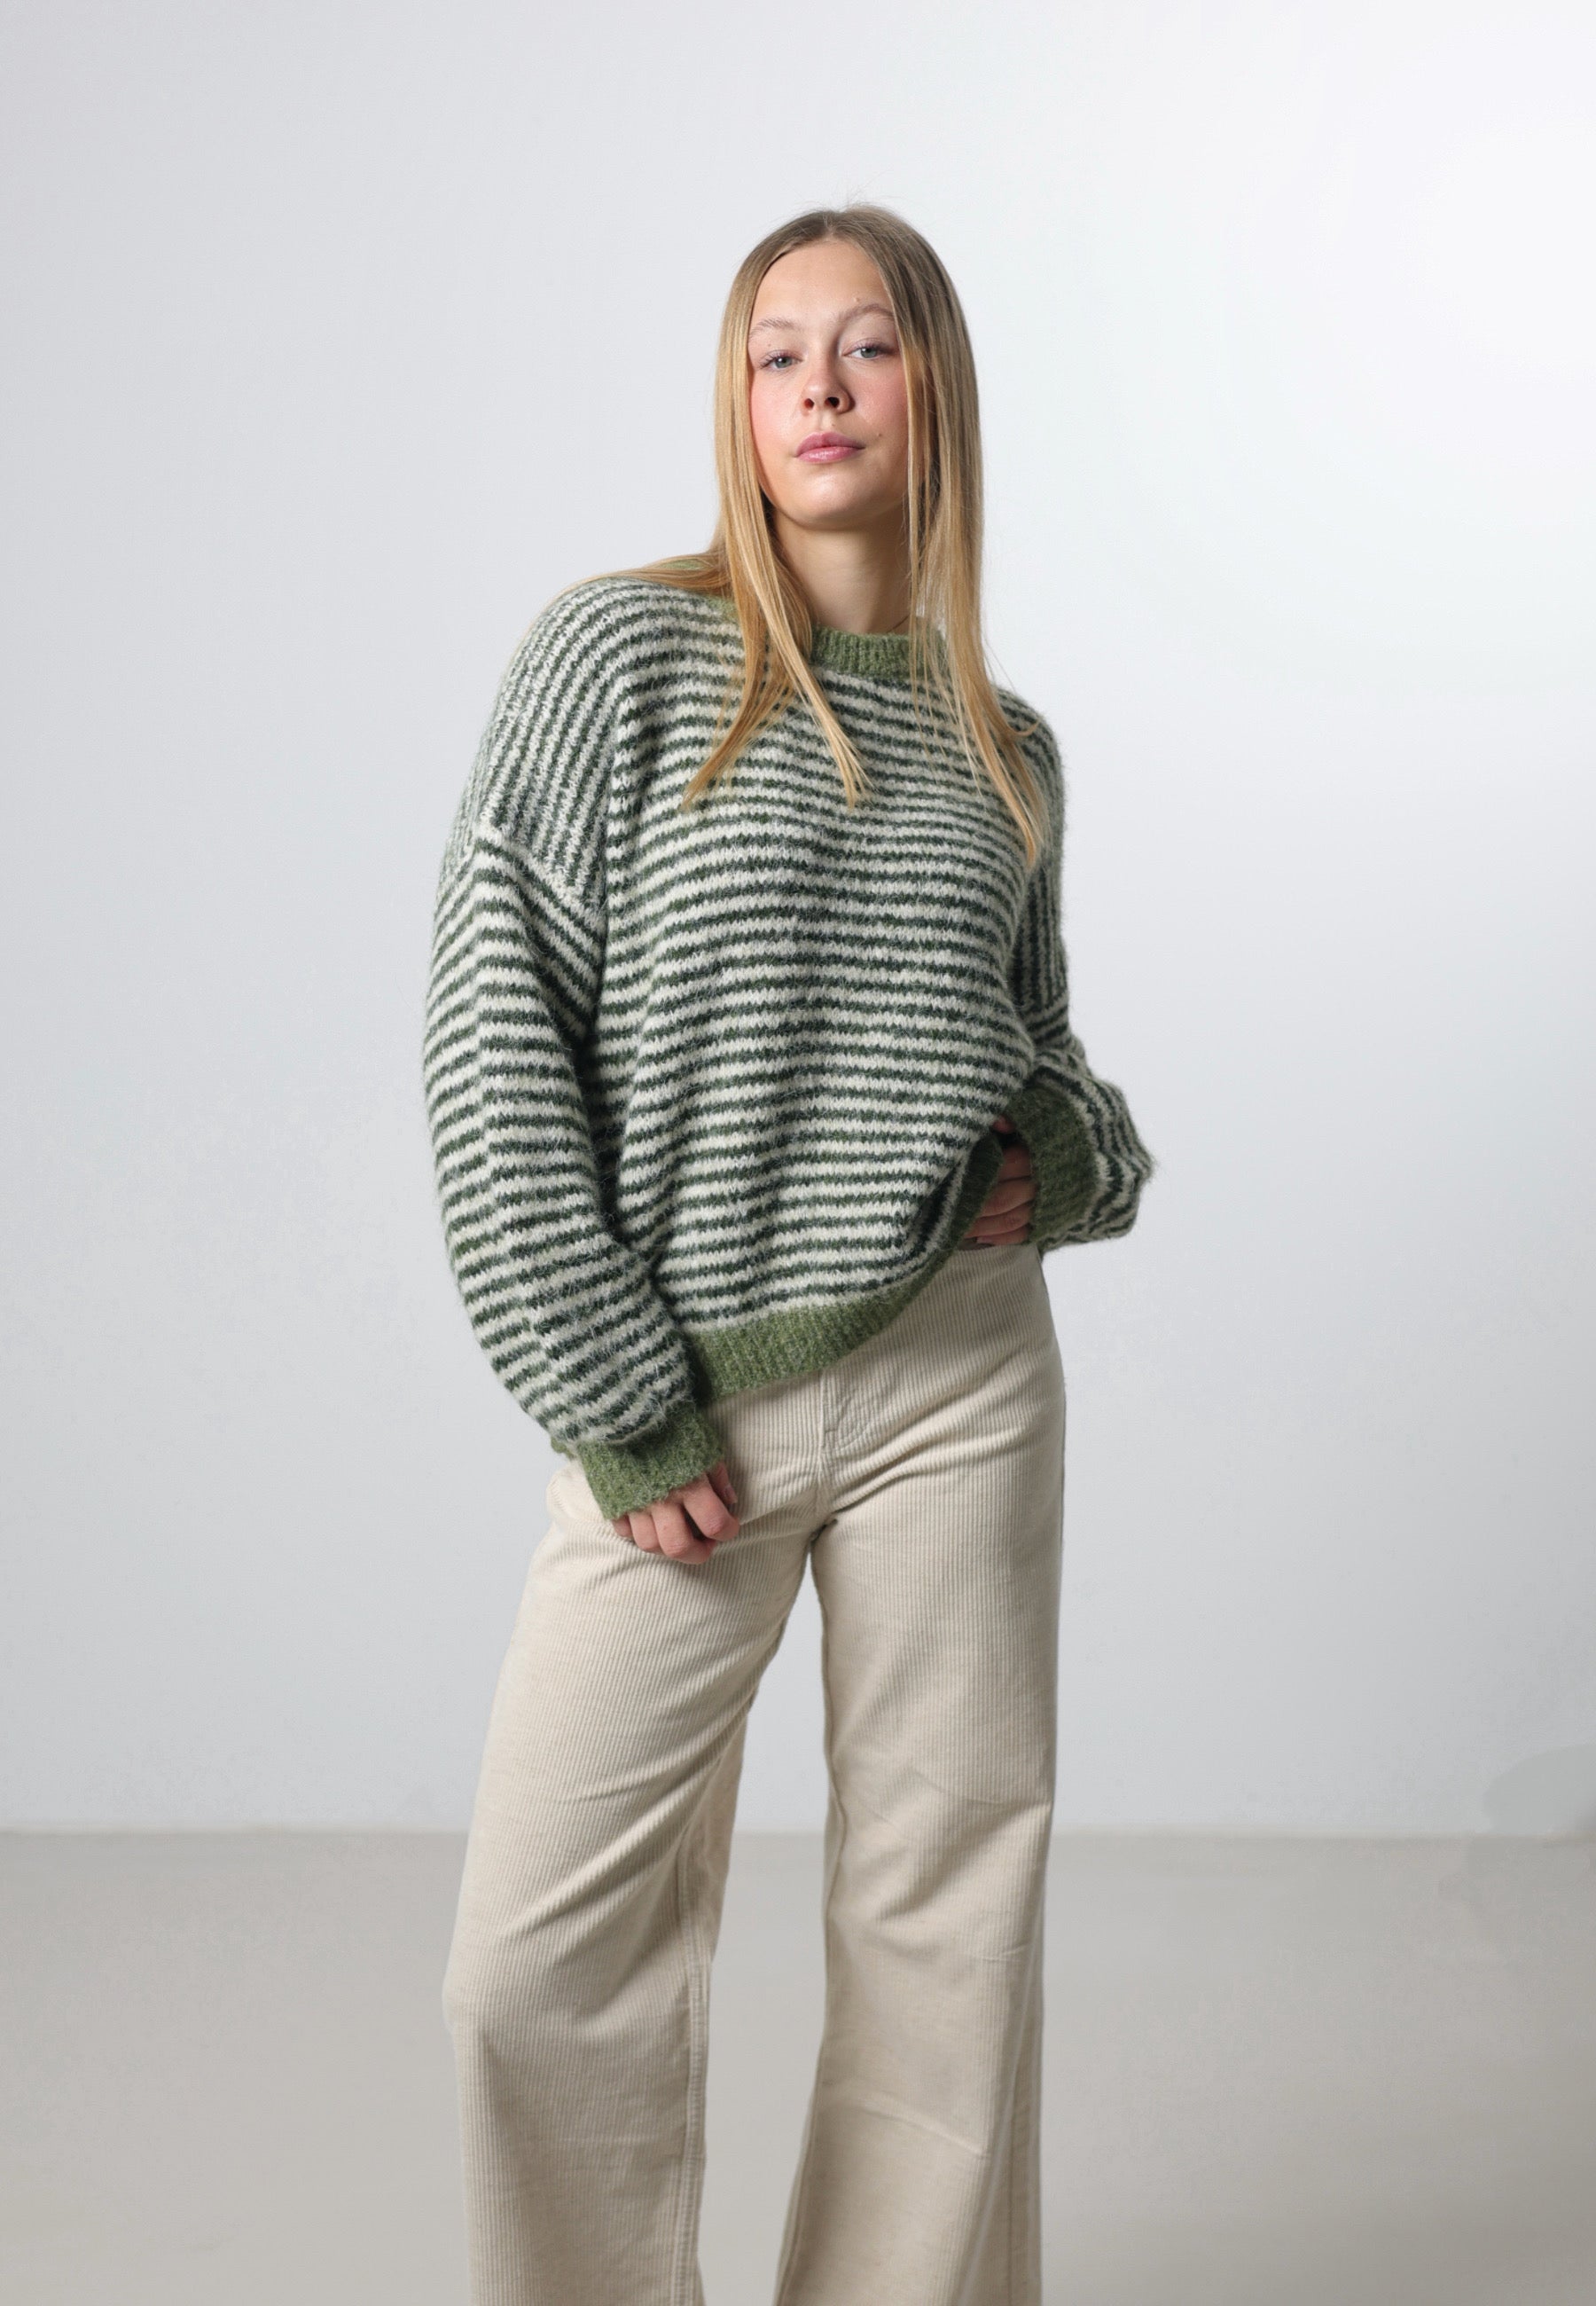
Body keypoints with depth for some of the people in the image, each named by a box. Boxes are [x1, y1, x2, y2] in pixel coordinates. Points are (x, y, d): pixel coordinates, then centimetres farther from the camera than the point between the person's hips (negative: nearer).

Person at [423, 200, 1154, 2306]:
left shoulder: (1008, 750, 11)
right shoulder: (619, 651, -1)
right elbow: (495, 1029, -6)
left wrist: (1076, 1157, -2)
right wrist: (610, 1398, -10)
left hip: (959, 1374, 3)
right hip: (688, 1402, -3)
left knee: (949, 1924, 9)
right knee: (541, 1964, -1)